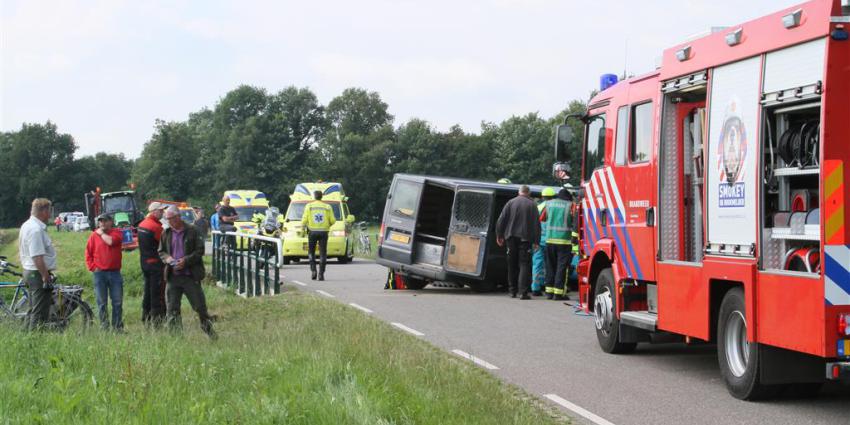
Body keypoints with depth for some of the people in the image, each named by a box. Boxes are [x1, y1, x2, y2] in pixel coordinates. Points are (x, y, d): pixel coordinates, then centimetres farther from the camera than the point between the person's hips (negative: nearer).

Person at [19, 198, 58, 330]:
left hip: (29, 271, 11)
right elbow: (38, 257, -26)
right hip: (38, 274, -11)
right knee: (40, 313, -7)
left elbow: (22, 252, 21)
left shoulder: (26, 225, 13)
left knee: (33, 309, 18)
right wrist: (46, 277, -23)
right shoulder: (36, 230, -21)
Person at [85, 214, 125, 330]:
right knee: (101, 303, 4)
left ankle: (118, 327, 9)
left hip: (114, 272, -1)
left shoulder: (116, 233, 4)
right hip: (99, 273, 1)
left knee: (117, 302, 2)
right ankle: (104, 327, 10)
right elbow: (88, 253, 8)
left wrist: (101, 233, -2)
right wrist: (92, 267, -2)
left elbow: (111, 241, -17)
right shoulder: (94, 235, 6)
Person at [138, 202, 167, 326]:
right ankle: (157, 319, -1)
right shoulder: (156, 226, -18)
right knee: (157, 292, -3)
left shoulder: (141, 225, 9)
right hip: (156, 263, -8)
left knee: (147, 291, 15)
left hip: (144, 261, 9)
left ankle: (146, 318, 21)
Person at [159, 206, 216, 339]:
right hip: (172, 276, 4)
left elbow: (200, 250, -5)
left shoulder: (192, 231, -4)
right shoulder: (166, 233, 8)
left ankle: (208, 328, 22)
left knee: (199, 305, 3)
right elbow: (161, 251, 16)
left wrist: (186, 260, -16)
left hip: (190, 275, -3)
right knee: (171, 309, 3)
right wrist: (167, 258, -6)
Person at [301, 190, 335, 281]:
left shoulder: (309, 206, 0)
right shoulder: (327, 207, 3)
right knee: (323, 254, 3)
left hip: (312, 232, 0)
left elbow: (304, 220, -5)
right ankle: (321, 274, -2)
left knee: (311, 252, 13)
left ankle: (313, 270, -3)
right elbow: (333, 220, -1)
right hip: (323, 232, 1)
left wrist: (304, 226, 16)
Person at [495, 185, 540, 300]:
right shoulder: (532, 205, -1)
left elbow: (501, 220, 1)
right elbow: (536, 224, -4)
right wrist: (536, 241, -1)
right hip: (525, 238, -2)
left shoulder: (511, 202, 3)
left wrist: (499, 235, 7)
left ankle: (512, 291, 18)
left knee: (512, 265, 13)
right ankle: (523, 292, -15)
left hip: (511, 238, 2)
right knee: (524, 264, -3)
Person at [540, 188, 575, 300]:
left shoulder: (549, 204, 10)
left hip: (550, 239, 4)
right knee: (562, 266, -2)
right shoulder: (570, 205, -3)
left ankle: (549, 291, 13)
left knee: (550, 266, 13)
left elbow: (542, 218, 19)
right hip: (564, 240, -4)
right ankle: (558, 293, -6)